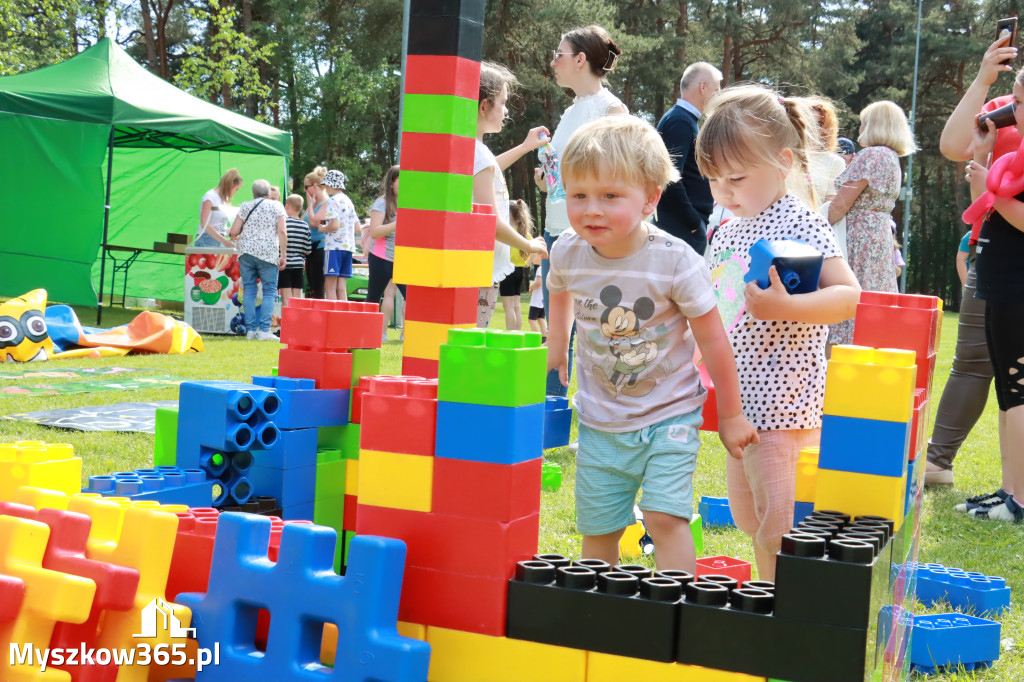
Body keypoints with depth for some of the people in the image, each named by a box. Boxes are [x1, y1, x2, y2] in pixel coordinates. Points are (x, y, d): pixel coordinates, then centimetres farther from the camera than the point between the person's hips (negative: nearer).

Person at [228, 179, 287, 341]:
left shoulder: (245, 206, 10)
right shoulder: (276, 206, 6)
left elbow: (233, 232, 7)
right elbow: (282, 232, -4)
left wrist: (237, 237, 29)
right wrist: (284, 255, -1)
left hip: (246, 251, 2)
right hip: (268, 254, -2)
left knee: (248, 290, 7)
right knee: (269, 291, 2)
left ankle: (250, 329, 4)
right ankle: (263, 330, -7)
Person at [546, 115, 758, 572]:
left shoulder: (675, 261, -20)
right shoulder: (568, 252, -9)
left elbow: (712, 340, -11)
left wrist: (730, 416, -4)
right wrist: (556, 347, 23)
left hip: (669, 416, -4)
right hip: (600, 422, 4)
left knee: (665, 517, -16)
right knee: (597, 531, 8)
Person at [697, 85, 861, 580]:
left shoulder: (801, 225, -13)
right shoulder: (727, 230, 12)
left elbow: (848, 296, -21)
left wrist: (783, 306, -32)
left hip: (779, 398, -9)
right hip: (739, 396, 9)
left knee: (775, 525, -8)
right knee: (747, 518, 18)